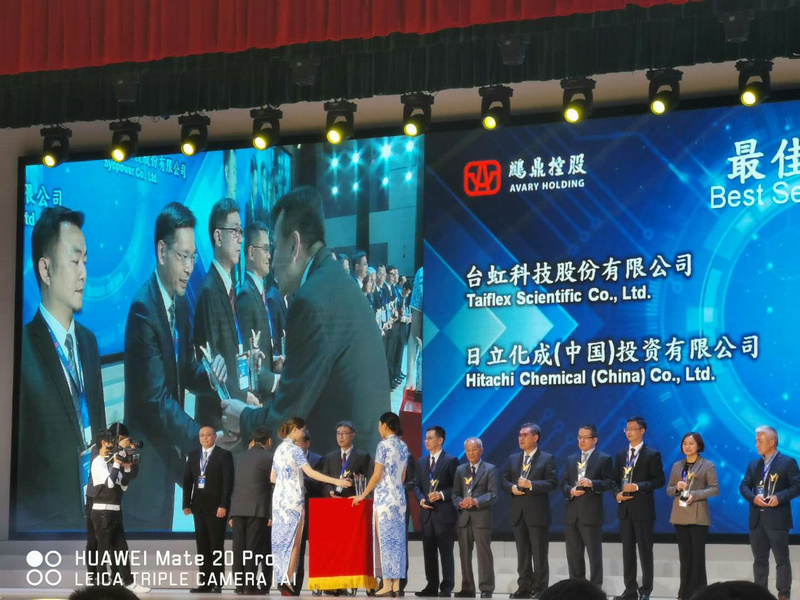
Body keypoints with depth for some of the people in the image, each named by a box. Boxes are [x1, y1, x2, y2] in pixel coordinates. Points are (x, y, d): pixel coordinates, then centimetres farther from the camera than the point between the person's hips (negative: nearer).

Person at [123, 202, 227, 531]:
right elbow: (155, 400, -24)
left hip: (169, 455, 9)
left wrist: (211, 374, -9)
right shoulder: (143, 308, -20)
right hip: (145, 463, -9)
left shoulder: (181, 303, 9)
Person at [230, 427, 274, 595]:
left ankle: (239, 585, 4)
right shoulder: (269, 458, -1)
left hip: (238, 510, 5)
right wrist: (272, 515, -7)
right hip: (257, 510, -5)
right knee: (253, 549, -6)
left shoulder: (241, 458, 16)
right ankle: (250, 585, -10)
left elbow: (236, 486, 17)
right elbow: (273, 487, -6)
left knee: (239, 549, 4)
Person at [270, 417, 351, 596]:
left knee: (282, 539, 7)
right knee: (293, 542, -5)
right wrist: (336, 481, -22)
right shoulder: (294, 449, -10)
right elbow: (310, 472, -20)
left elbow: (273, 478, 18)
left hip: (279, 498, 8)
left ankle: (282, 579, 6)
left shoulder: (279, 449, 14)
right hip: (293, 499, -8)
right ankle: (287, 583, -9)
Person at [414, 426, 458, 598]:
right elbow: (417, 486, 16)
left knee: (445, 551, -6)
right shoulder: (422, 463, 17)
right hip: (427, 513, 6)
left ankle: (446, 588, -5)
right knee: (429, 551, 7)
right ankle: (432, 586, 13)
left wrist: (442, 495, -17)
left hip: (444, 513, -6)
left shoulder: (450, 461, -1)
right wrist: (421, 499, -3)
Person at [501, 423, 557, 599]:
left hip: (537, 512, -5)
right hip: (518, 512, 5)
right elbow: (505, 479, 15)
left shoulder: (547, 459, -2)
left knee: (539, 552, -3)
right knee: (522, 552, 8)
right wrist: (512, 487, -7)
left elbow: (552, 482, -10)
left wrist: (531, 485, -20)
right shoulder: (513, 459, 15)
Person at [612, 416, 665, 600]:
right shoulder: (621, 454, 13)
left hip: (643, 509, -6)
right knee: (627, 550, 7)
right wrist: (617, 493, -3)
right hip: (625, 509, 6)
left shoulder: (652, 455, -4)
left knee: (645, 550, -2)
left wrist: (638, 486, -18)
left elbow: (659, 480, -8)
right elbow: (616, 479, 17)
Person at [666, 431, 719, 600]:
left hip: (698, 516, -4)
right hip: (680, 515, 4)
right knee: (684, 555, 5)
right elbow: (669, 490, 14)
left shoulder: (707, 465, -1)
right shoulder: (677, 466, 13)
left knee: (697, 555, -2)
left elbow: (715, 489, -7)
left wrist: (695, 494, -18)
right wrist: (677, 488, -8)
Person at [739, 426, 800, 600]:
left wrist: (779, 497, -20)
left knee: (782, 559, -3)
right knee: (759, 559, 11)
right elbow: (744, 487, 10)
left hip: (777, 519, -6)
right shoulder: (753, 464, 14)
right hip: (757, 519, 6)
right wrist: (754, 497, -10)